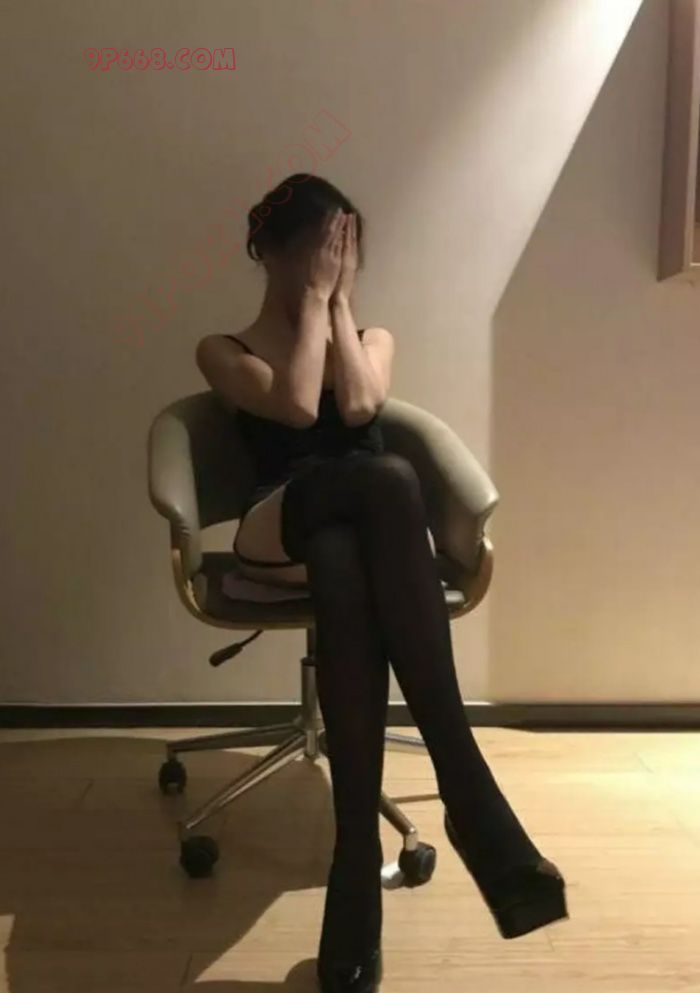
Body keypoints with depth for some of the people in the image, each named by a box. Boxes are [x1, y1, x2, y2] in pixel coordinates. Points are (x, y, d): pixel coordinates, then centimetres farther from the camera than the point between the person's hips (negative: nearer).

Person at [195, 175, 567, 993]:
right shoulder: (224, 351, 15)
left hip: (357, 528, 2)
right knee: (387, 477, -38)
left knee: (344, 571, -39)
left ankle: (359, 859, -41)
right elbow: (298, 407, -8)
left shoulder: (373, 336, 24)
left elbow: (359, 408, -2)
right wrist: (315, 301, 3)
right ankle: (467, 787, -42)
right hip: (278, 531, -2)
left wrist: (340, 300, 6)